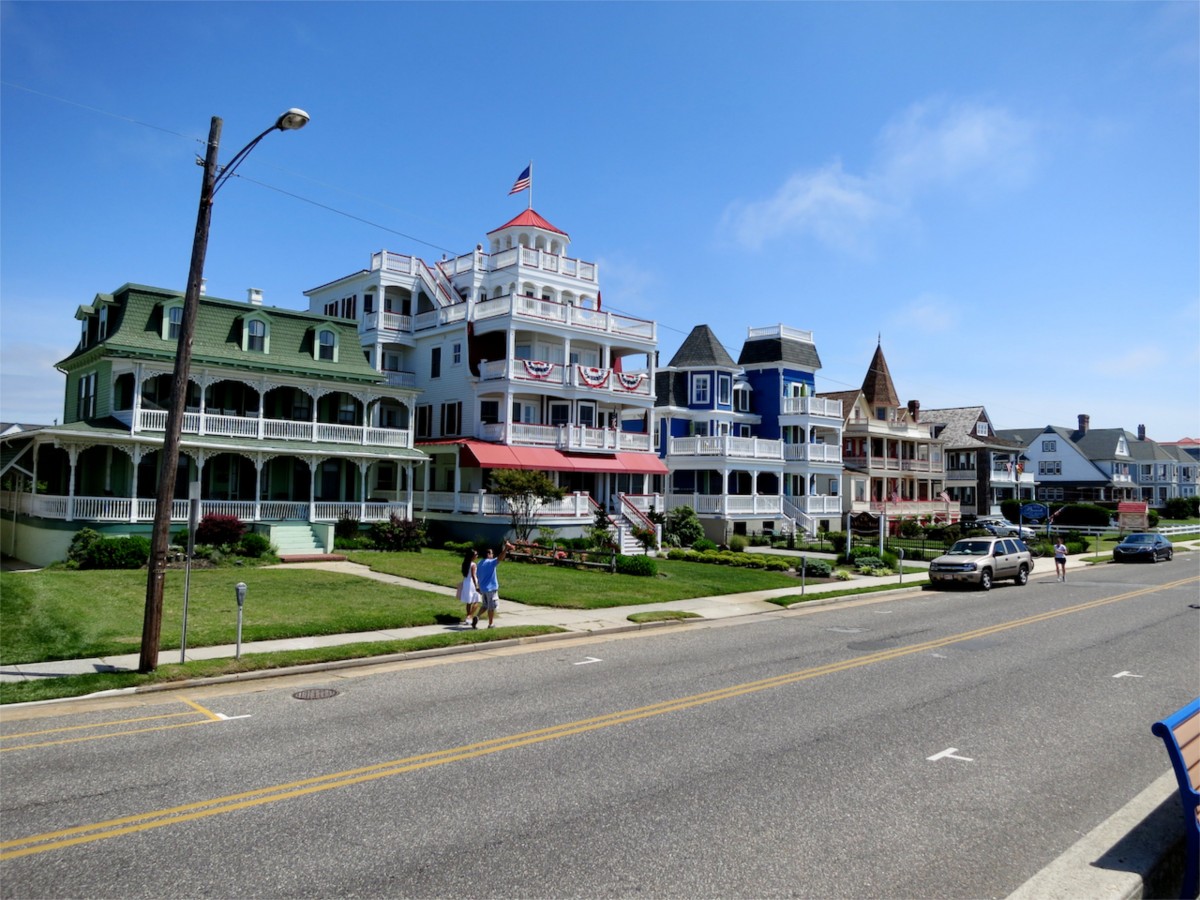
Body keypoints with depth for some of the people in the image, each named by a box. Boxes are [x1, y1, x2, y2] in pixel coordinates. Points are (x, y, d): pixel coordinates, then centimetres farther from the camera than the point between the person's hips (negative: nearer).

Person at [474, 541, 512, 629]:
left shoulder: (479, 563, 9)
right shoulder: (491, 562, -15)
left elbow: (477, 575, 15)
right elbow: (500, 558, -30)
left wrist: (480, 587, 23)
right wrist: (506, 548, -35)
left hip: (483, 588, 8)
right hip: (491, 588, -8)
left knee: (485, 605, 20)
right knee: (491, 607, 4)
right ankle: (491, 623, 12)